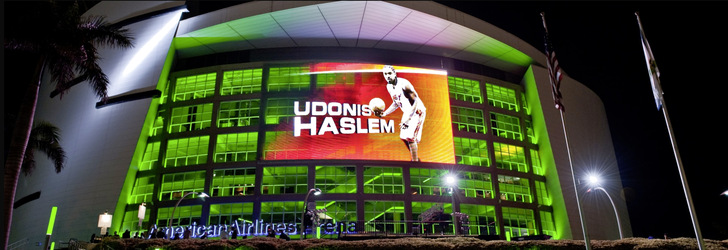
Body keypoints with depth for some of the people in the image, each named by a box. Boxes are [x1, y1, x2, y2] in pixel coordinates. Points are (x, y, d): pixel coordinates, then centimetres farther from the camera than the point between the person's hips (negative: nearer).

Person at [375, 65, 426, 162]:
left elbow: (416, 102, -26)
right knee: (403, 137, 11)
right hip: (407, 112, 9)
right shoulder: (389, 86, 1)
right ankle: (416, 158, 29)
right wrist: (384, 113, 3)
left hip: (417, 111, -8)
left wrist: (407, 119, -28)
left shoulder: (404, 84, -25)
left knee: (410, 137, -16)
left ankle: (415, 162, -3)